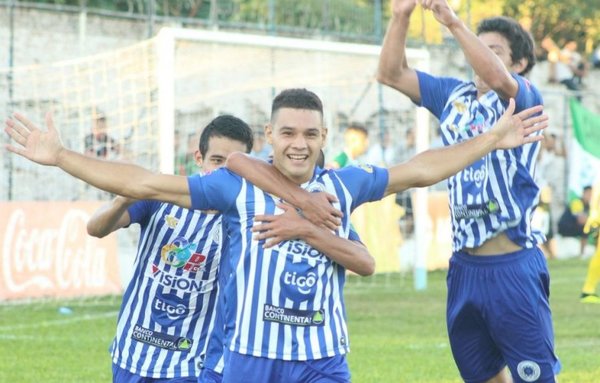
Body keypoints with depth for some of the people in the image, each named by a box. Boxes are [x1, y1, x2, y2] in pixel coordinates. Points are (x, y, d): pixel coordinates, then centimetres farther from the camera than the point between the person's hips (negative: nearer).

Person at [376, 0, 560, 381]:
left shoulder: (524, 97, -6)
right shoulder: (453, 95, 12)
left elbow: (497, 78, -28)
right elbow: (391, 74, 10)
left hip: (513, 265, -7)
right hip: (464, 265, 7)